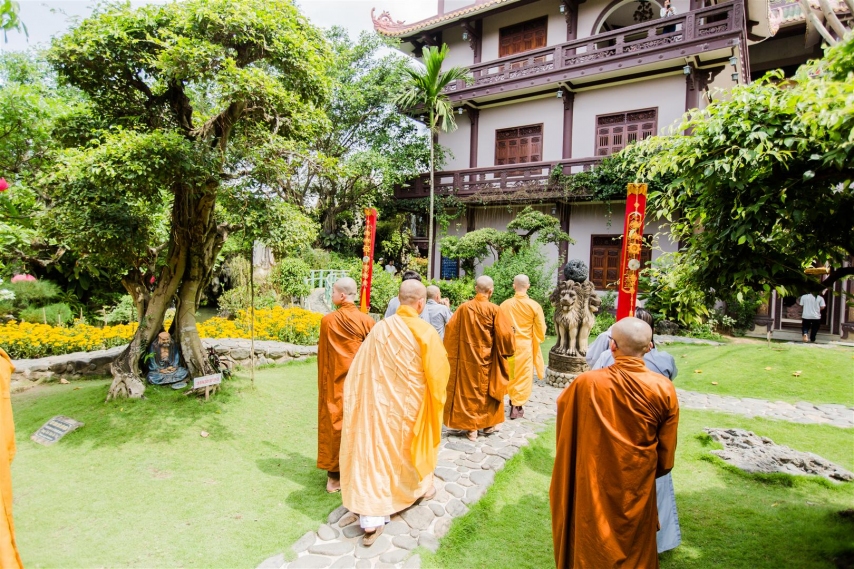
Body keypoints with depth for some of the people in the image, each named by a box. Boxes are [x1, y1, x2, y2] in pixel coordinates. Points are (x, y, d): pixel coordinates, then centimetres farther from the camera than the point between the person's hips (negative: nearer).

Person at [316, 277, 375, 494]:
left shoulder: (328, 321, -9)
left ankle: (335, 475, 18)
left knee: (335, 423, 10)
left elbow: (323, 356, 0)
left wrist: (324, 382, 13)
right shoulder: (366, 321, -9)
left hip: (335, 383, 0)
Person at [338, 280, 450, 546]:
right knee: (413, 443, 22)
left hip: (381, 403, 2)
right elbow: (438, 373, -9)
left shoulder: (380, 328, -7)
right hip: (411, 404, -1)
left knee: (376, 450, 7)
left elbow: (362, 370, -2)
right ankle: (420, 486, 47)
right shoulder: (426, 332, -17)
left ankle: (370, 518, 5)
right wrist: (436, 401, 10)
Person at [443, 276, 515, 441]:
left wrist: (451, 353, 12)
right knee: (488, 389, 16)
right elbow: (505, 334, -11)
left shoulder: (463, 308, -5)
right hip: (487, 358, -2)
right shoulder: (494, 310, -12)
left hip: (466, 358, 2)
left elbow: (450, 330, 0)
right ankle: (488, 424, 27)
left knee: (468, 391, 10)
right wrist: (507, 351, 7)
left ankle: (471, 428, 13)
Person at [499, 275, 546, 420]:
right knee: (523, 376, 8)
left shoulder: (505, 305, -7)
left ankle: (512, 401, 32)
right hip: (526, 346, -2)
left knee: (509, 374, 19)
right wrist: (536, 341, 14)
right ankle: (516, 406, 12)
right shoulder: (534, 306, -11)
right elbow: (541, 331, -5)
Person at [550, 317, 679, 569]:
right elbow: (667, 450, -5)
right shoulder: (664, 389, -18)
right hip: (637, 487, 2)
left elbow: (562, 404, 1)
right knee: (634, 547, 27)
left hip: (593, 486, -1)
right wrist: (655, 471, 15)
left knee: (593, 546, 22)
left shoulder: (586, 383, -23)